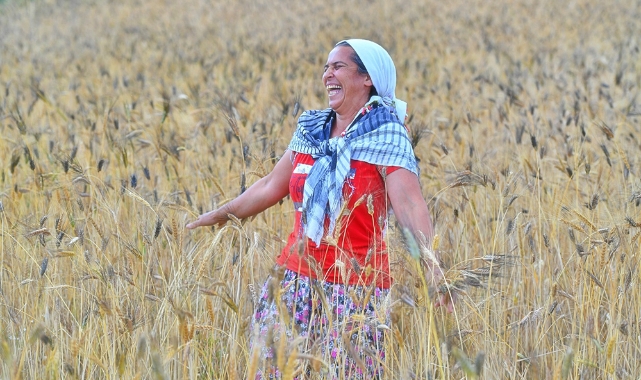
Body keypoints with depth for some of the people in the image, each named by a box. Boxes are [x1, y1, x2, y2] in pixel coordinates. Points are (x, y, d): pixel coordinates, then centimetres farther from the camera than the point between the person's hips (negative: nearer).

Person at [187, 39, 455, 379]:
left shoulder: (385, 135, -9)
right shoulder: (310, 129, 9)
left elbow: (410, 204, -21)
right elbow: (271, 187, 20)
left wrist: (431, 266, -34)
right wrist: (220, 215, 28)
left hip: (355, 288, -6)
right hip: (295, 281, 6)